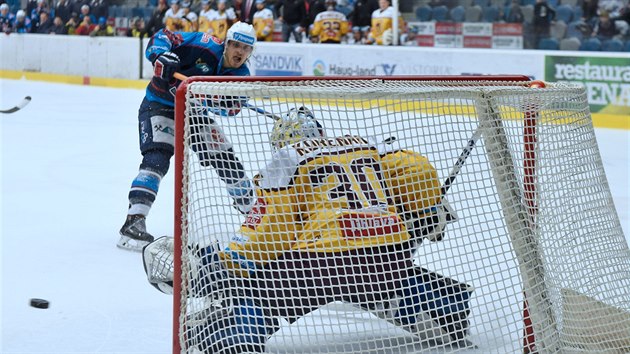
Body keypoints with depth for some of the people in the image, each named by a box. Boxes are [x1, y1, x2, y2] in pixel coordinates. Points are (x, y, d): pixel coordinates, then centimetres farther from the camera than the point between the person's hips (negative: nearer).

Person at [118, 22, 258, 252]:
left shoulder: (240, 75, -6)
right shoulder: (206, 47, -21)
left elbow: (232, 107, -21)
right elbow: (161, 37, -21)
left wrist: (212, 99, -41)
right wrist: (162, 56, -41)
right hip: (160, 106, -6)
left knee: (226, 159, 8)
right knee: (157, 159, -26)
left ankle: (253, 209, 30)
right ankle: (133, 222, -31)